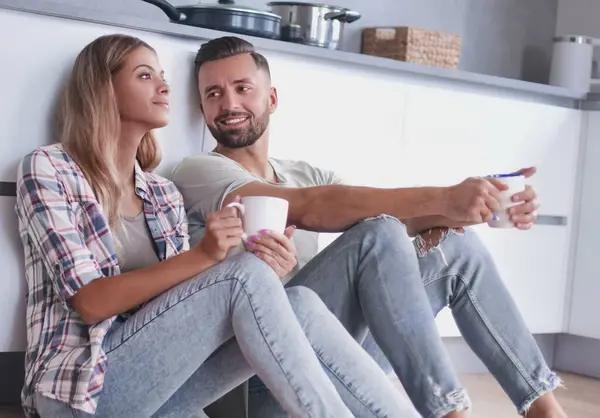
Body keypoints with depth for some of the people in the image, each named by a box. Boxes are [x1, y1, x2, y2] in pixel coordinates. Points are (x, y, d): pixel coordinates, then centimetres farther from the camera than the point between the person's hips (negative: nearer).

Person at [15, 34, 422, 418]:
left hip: (159, 382, 6)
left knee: (300, 303, -20)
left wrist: (265, 268, -11)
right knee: (246, 274, -27)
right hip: (83, 385, -5)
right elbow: (91, 302, -14)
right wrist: (202, 255, -25)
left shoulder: (165, 194, 16)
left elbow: (186, 304, 7)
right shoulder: (47, 168, -3)